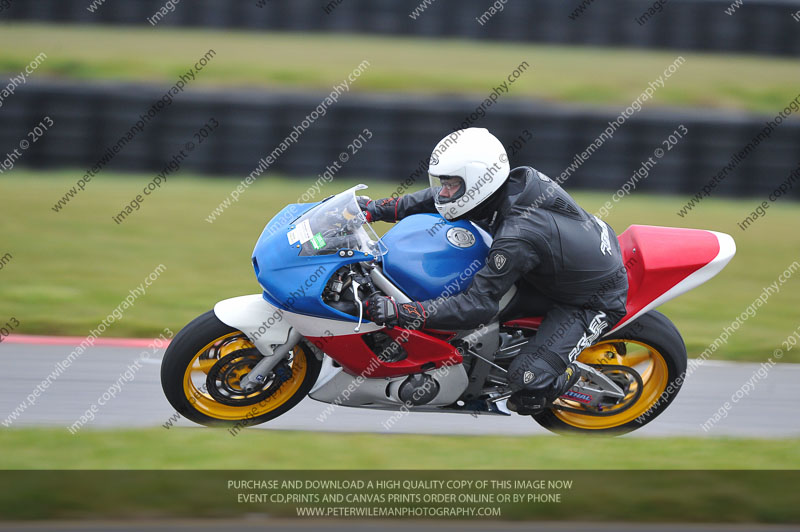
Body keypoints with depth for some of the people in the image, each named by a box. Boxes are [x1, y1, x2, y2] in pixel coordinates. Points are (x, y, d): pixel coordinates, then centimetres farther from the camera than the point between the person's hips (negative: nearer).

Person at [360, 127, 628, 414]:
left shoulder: (517, 236, -37)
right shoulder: (517, 181, -12)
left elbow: (479, 306, -34)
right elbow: (437, 199, 3)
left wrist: (400, 313, -39)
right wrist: (376, 209, -3)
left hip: (596, 302, -9)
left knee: (528, 380, -19)